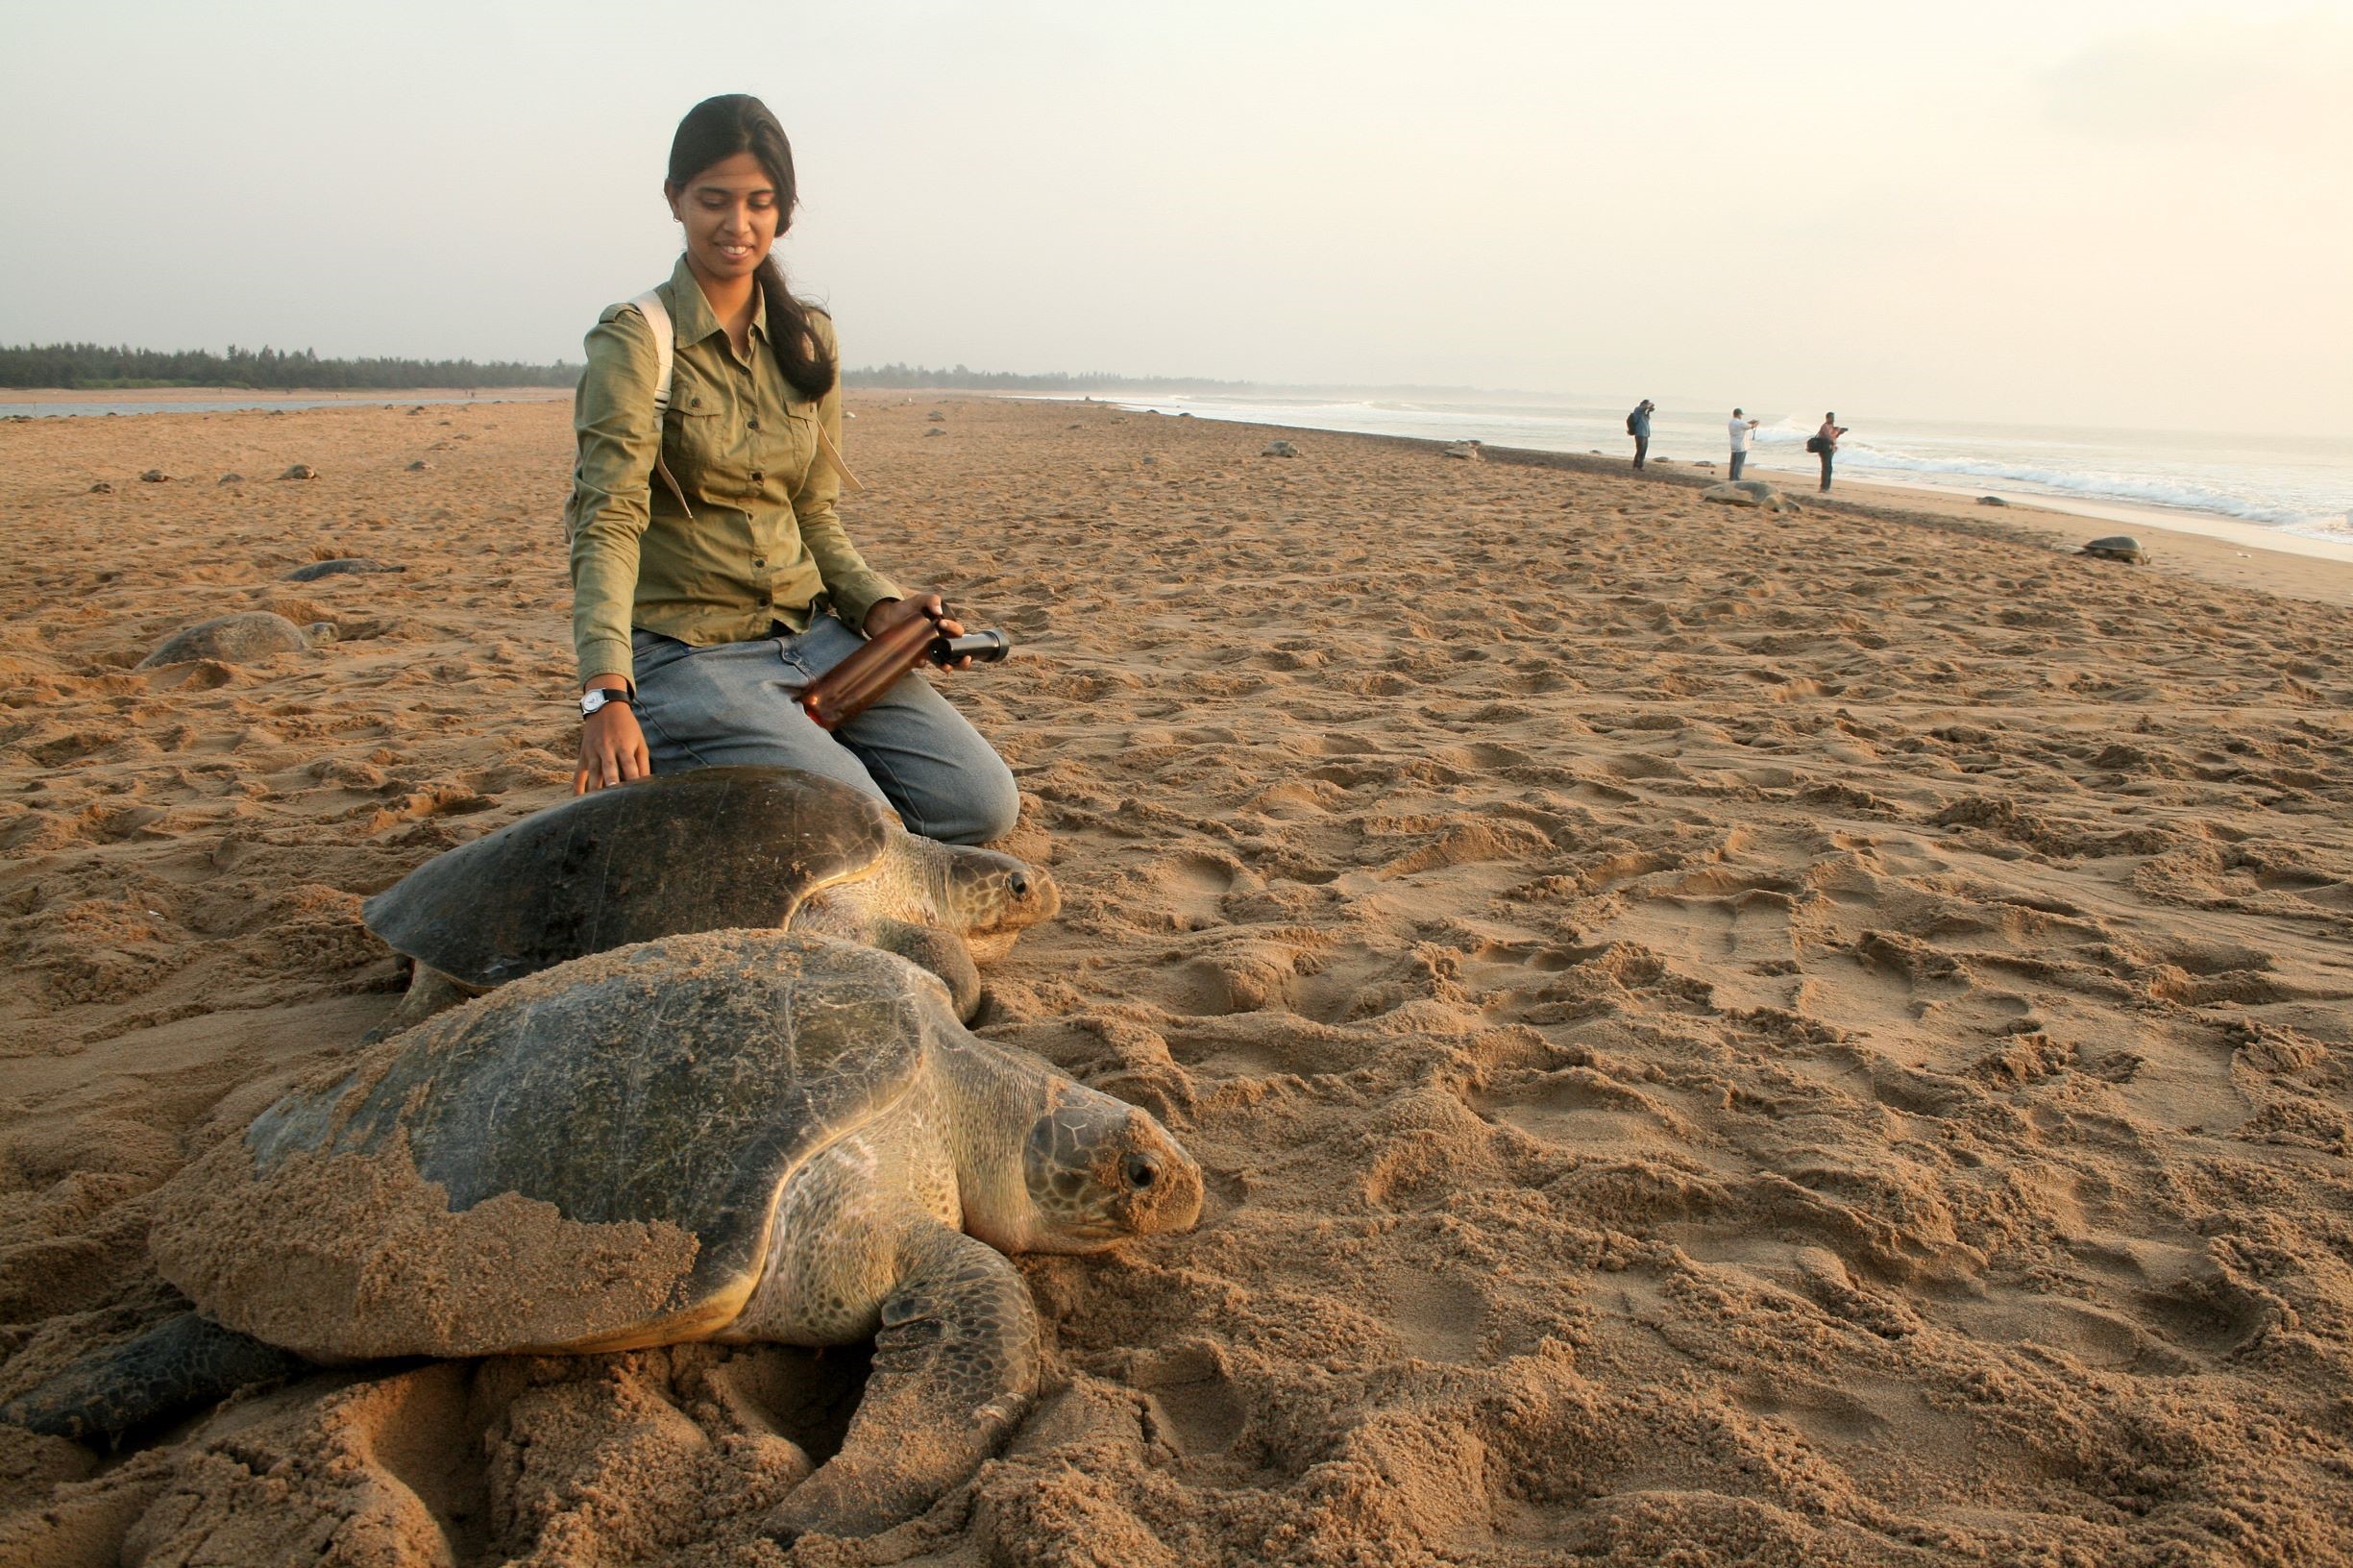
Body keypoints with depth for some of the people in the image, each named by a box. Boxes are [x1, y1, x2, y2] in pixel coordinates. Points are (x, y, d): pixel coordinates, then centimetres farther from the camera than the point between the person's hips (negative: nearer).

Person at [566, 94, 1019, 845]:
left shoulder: (808, 340, 10)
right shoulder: (635, 340, -9)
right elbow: (608, 523, -20)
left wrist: (878, 606, -4)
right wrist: (607, 695, -32)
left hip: (811, 634, 6)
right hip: (687, 653, -5)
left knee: (985, 807, -6)